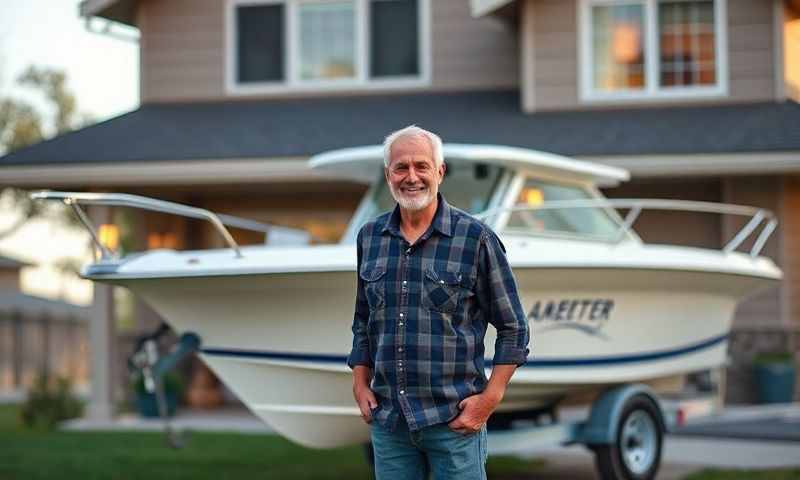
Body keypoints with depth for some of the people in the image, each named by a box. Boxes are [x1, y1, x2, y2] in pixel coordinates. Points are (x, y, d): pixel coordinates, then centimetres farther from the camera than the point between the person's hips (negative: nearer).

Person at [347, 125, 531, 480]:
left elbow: (513, 329, -2)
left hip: (454, 420, -4)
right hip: (387, 419, 4)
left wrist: (490, 399, -8)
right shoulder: (370, 237, 8)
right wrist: (360, 384, 9)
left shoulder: (476, 238, -5)